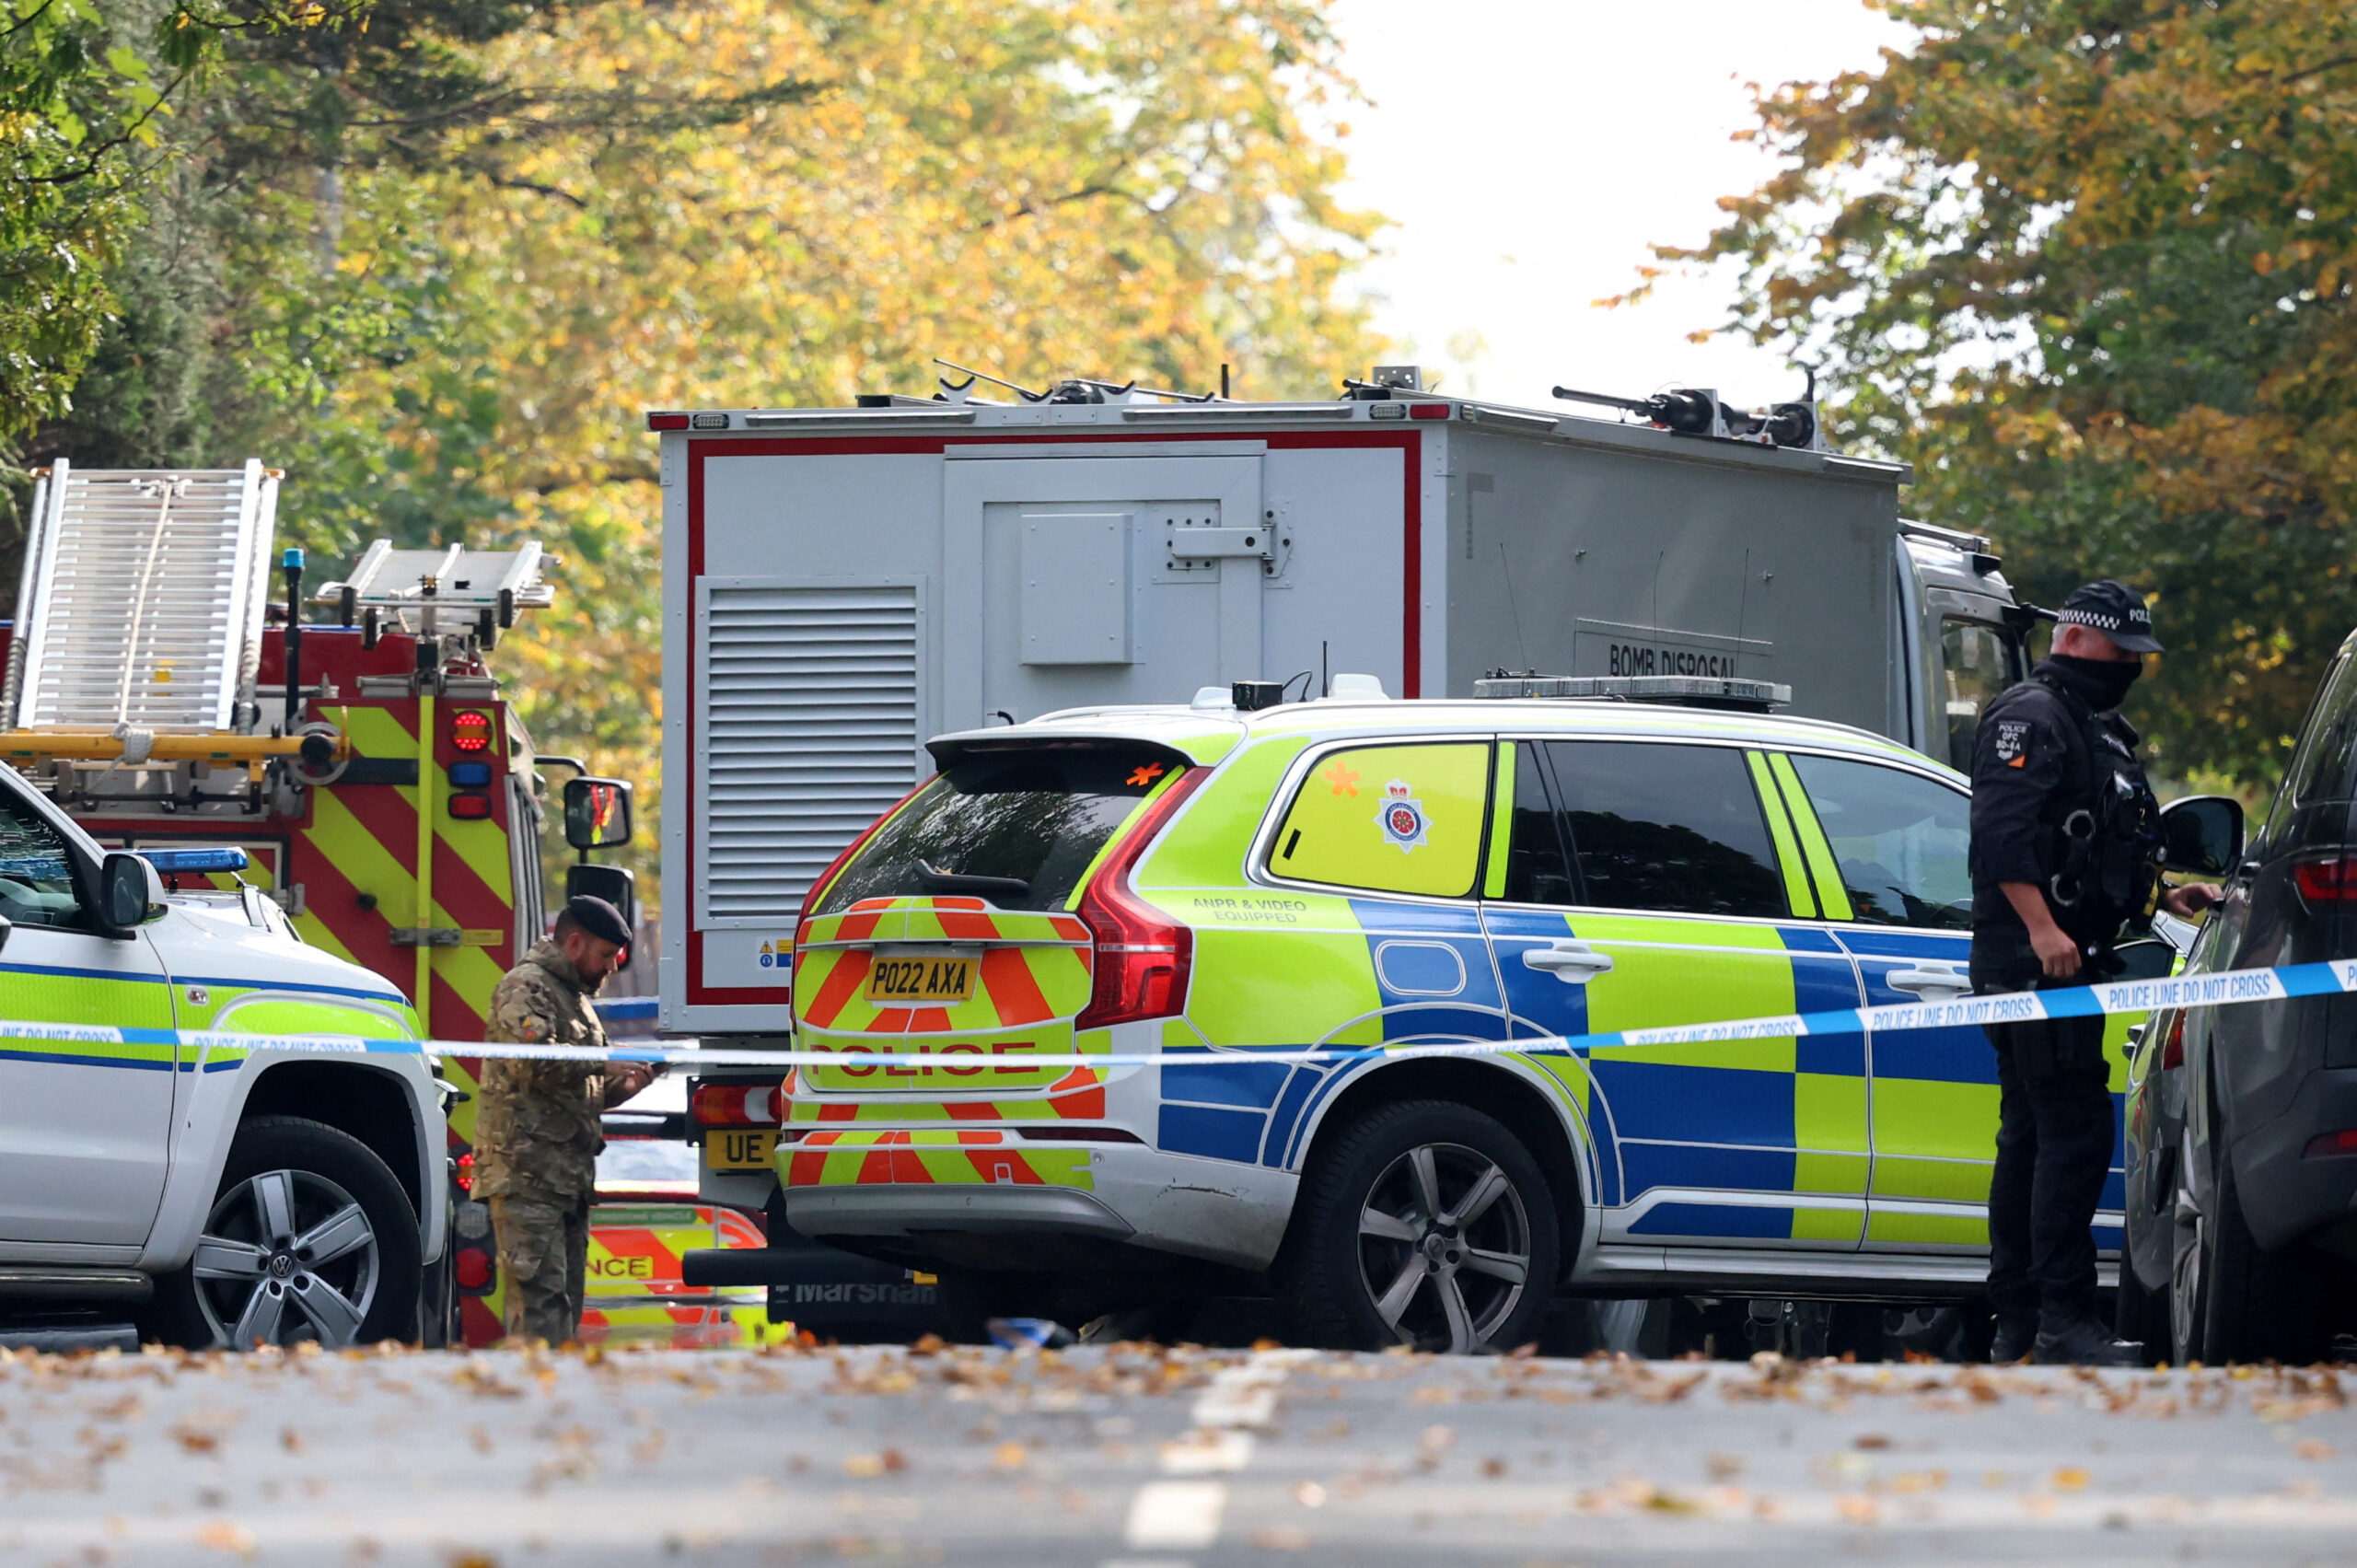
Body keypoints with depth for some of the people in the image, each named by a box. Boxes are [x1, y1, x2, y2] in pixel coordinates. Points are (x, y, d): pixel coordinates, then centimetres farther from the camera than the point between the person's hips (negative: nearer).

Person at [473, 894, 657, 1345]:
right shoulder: (526, 987, -5)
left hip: (569, 1178, 10)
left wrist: (625, 1086, 10)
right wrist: (605, 1065, -14)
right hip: (528, 1170, -10)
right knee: (540, 1293, -16)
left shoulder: (575, 998, 27)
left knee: (567, 1300, 7)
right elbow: (533, 1061, -22)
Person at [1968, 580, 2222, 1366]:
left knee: (2030, 1139, 11)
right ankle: (2064, 1319, -19)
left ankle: (2017, 1325, 13)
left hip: (2068, 964, 11)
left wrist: (2163, 895, 17)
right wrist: (2042, 928, -27)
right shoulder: (2030, 718, -8)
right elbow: (2002, 833, -20)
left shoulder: (2096, 731, 25)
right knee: (2075, 1132, -15)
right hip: (2032, 964, -11)